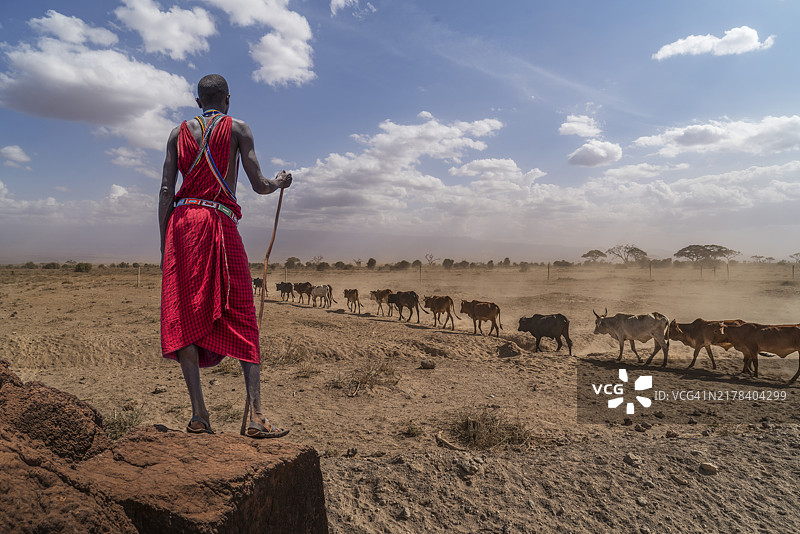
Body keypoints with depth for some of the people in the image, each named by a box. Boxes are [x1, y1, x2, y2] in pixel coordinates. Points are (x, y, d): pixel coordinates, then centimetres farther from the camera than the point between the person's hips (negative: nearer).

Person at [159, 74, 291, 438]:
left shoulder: (179, 132, 17)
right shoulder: (238, 129, 10)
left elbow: (166, 190, 8)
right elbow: (258, 186, 1)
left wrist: (163, 243, 10)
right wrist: (280, 183, 23)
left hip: (182, 221, 3)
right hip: (221, 222, -2)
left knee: (184, 318, 4)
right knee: (241, 320, -1)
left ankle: (199, 414, 0)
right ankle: (255, 414, -7)